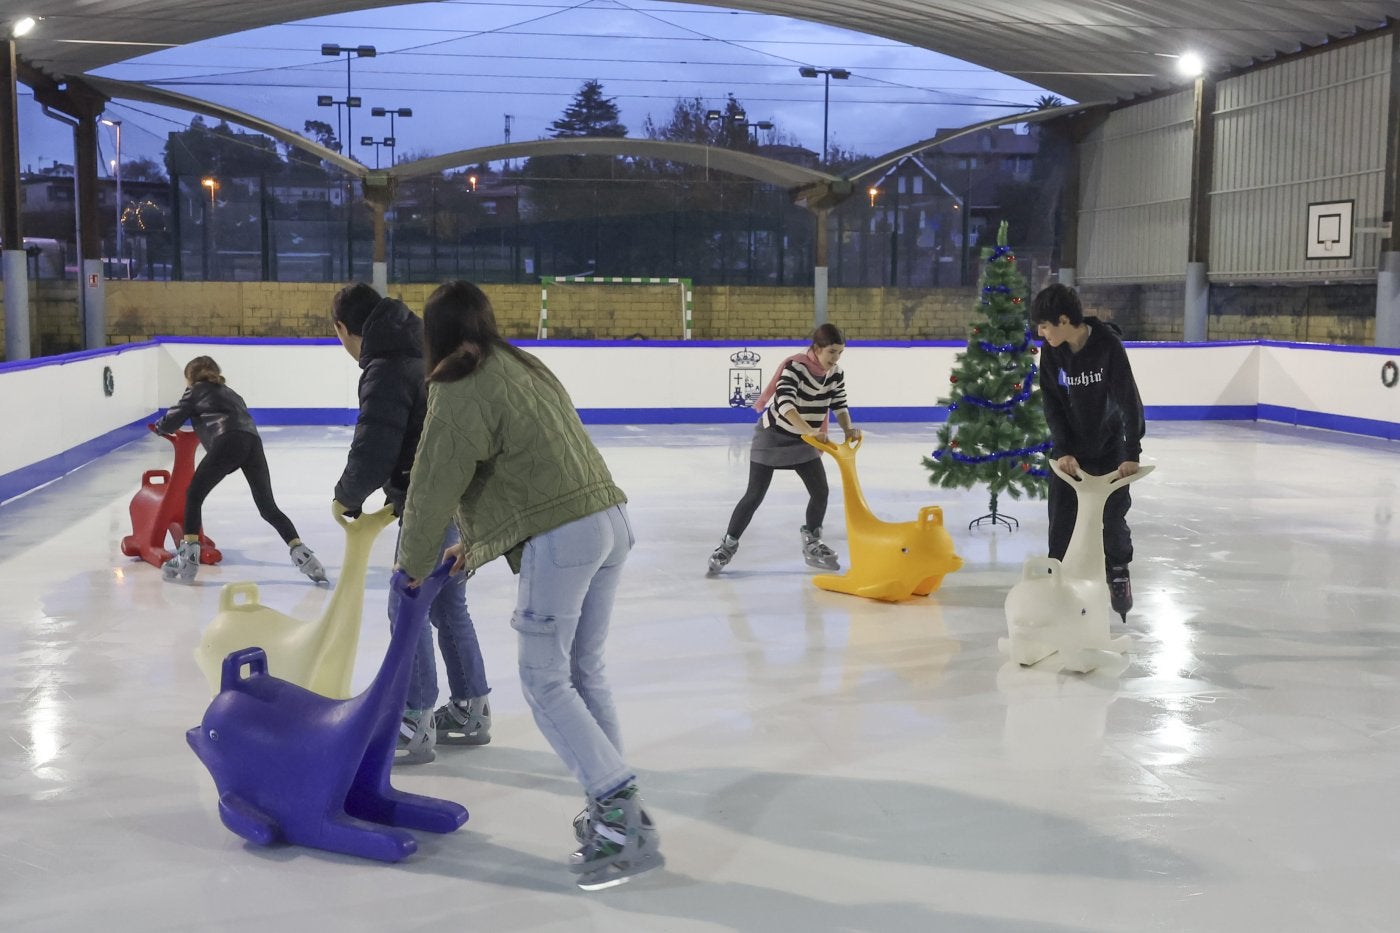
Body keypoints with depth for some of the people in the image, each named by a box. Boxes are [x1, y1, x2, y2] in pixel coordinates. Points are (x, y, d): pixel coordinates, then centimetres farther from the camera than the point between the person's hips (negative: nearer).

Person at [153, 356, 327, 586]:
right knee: (268, 507, 12)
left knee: (194, 496, 9)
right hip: (253, 441, 5)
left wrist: (158, 427, 41)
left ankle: (188, 557, 0)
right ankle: (300, 552, -2)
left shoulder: (196, 391, 21)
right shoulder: (229, 392, 38)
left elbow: (171, 422, 18)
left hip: (227, 442, -5)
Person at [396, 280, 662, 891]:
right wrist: (479, 544, 29)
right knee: (584, 671, 15)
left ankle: (618, 812, -6)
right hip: (610, 522, 9)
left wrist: (413, 565, 12)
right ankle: (617, 810, 19)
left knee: (546, 681, 0)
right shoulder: (524, 368, 19)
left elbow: (435, 486, -4)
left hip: (560, 540, -8)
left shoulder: (459, 391, -7)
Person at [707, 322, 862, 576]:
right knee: (754, 495, -4)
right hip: (773, 435, -6)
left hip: (804, 441, 6)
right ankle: (728, 545, 11)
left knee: (821, 491, -1)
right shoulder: (795, 367, -28)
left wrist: (849, 429, -21)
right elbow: (784, 403, -40)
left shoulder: (836, 374, -7)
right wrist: (810, 431, -52)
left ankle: (812, 544, 19)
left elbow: (839, 405, 0)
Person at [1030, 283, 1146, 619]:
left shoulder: (1108, 345, -21)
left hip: (1109, 447, -3)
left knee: (1113, 518, 1)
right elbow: (1052, 404, -7)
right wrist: (1062, 450, -17)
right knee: (1062, 519, 0)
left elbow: (1128, 400, -21)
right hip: (1070, 450, 3)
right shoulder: (1051, 352, -10)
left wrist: (1132, 453, -23)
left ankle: (1118, 571, 27)